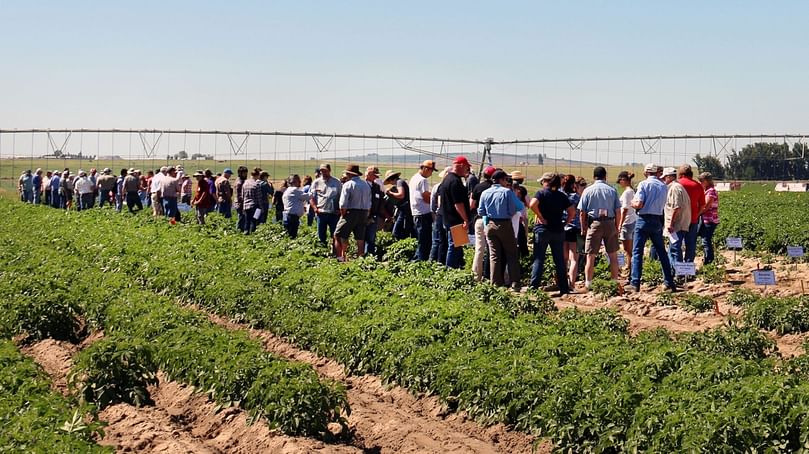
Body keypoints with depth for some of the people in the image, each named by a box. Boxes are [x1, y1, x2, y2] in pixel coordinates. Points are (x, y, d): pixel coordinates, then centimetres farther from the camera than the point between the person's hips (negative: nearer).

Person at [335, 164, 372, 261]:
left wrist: (342, 214, -2)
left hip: (351, 212, -6)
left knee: (338, 235, -1)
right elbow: (369, 203, 14)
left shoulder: (348, 184, -9)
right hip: (364, 213, 6)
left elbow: (343, 203, -13)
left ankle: (341, 257, -8)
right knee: (360, 237, 10)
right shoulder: (366, 185, 12)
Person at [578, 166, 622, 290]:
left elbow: (582, 212, -2)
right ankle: (615, 282, 16)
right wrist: (616, 228, 12)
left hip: (594, 223, -1)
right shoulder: (612, 190, 2)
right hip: (610, 223, 2)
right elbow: (617, 211, 2)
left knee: (590, 256, 2)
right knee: (613, 255, 11)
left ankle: (588, 284, 1)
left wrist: (583, 229, 7)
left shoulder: (588, 191, -1)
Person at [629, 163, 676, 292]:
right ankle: (669, 282, 17)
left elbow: (639, 204, -15)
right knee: (661, 251, 15)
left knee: (637, 251, -1)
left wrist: (633, 203, 5)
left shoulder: (644, 184, -8)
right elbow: (663, 205, 10)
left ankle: (635, 283, -7)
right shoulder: (663, 186, 7)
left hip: (644, 219, -5)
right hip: (657, 220, 5)